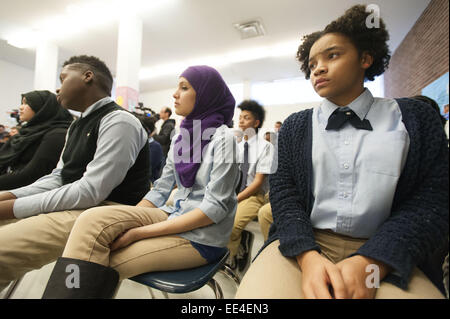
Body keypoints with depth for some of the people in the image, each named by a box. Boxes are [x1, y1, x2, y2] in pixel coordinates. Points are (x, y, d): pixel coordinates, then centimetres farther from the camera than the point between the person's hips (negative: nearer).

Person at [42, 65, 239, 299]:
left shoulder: (222, 138, -11)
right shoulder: (181, 137, 11)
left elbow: (215, 207, -17)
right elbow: (161, 190, 10)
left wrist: (139, 232, -18)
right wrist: (126, 222, -6)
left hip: (203, 237, -6)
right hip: (175, 217, 6)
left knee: (98, 266, -17)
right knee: (93, 220, -16)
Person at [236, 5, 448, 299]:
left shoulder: (415, 118, 7)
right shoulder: (295, 126, 9)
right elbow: (284, 192, 0)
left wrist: (367, 263, -16)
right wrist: (308, 257, -18)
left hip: (381, 252, 1)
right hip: (302, 244, 0)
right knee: (256, 292, -26)